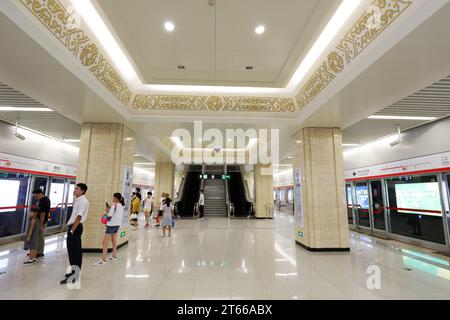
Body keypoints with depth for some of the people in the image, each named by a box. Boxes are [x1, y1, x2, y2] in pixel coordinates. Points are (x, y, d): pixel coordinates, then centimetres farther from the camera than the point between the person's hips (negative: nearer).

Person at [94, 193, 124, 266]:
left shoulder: (114, 205, -18)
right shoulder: (121, 205, 5)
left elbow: (109, 216, -18)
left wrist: (107, 210, -3)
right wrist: (110, 208, 6)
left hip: (112, 225, -9)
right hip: (117, 225, 9)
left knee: (105, 242, -3)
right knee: (114, 240, 20)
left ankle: (103, 259, 0)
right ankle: (114, 255, 30)